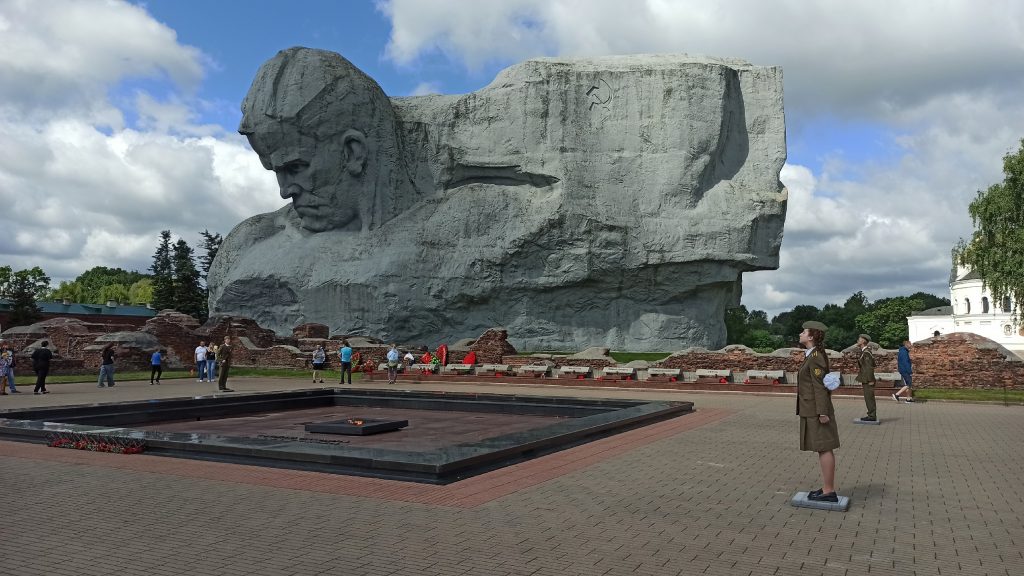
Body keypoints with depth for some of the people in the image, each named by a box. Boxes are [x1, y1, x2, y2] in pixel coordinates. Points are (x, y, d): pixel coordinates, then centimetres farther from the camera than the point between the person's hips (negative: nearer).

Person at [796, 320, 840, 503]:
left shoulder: (816, 357, -15)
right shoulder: (815, 355, 14)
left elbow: (819, 385, -19)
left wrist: (822, 412, -21)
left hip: (816, 411, -10)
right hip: (814, 410, 10)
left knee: (824, 449, -6)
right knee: (823, 449, 11)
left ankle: (829, 492, -1)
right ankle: (827, 489, 16)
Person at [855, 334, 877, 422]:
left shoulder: (866, 352, -16)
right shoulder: (864, 352, 15)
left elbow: (870, 367, -20)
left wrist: (870, 381, -20)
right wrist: (862, 381, 19)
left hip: (868, 381, -10)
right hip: (865, 380, 10)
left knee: (869, 398, -6)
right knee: (868, 398, 12)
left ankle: (872, 416, -3)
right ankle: (871, 415, 17)